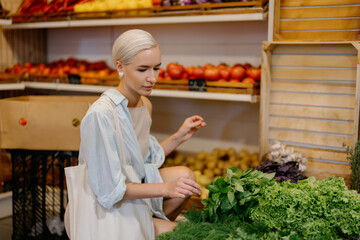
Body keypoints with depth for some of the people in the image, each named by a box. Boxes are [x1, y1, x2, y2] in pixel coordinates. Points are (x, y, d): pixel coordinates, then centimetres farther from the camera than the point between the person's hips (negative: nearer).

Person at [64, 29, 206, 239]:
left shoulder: (145, 105, 1)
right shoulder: (101, 114, -27)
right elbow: (109, 189, -24)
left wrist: (179, 137, 1)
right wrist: (165, 188, -28)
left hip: (133, 188, 8)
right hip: (105, 207, -8)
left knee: (184, 175, -12)